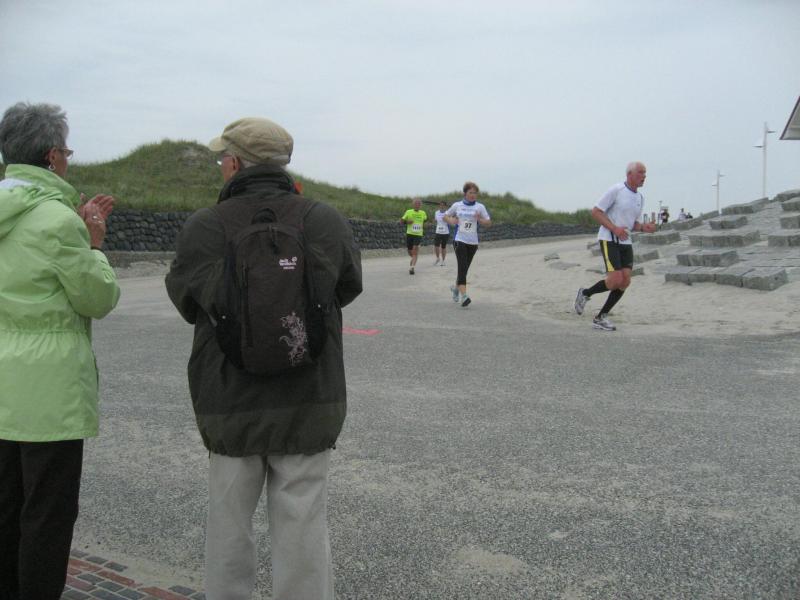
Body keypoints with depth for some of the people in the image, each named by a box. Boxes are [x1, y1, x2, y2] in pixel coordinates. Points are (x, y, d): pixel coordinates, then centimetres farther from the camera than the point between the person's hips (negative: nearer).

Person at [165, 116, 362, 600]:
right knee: (303, 529, 12)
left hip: (230, 402, 0)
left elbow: (186, 303, 3)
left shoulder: (203, 228, -13)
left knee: (229, 524, 18)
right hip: (310, 402, 1)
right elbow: (348, 289, 8)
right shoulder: (327, 221, -8)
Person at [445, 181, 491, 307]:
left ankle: (456, 287, 38)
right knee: (462, 268, -15)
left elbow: (489, 223, 5)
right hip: (460, 240, -2)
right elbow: (446, 216, 17)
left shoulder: (480, 207, 3)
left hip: (473, 242, 2)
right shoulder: (457, 205, 4)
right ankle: (464, 296, -23)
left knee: (464, 268, 12)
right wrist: (451, 220, -6)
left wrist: (480, 219, -16)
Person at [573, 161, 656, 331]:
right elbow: (595, 212, -12)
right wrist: (615, 229, -23)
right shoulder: (616, 190, -11)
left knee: (625, 282, -6)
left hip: (625, 242, 7)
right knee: (616, 281, -18)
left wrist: (644, 228, -2)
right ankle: (585, 293, 9)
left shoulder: (640, 197, 12)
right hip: (609, 240, -7)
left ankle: (600, 318, 4)